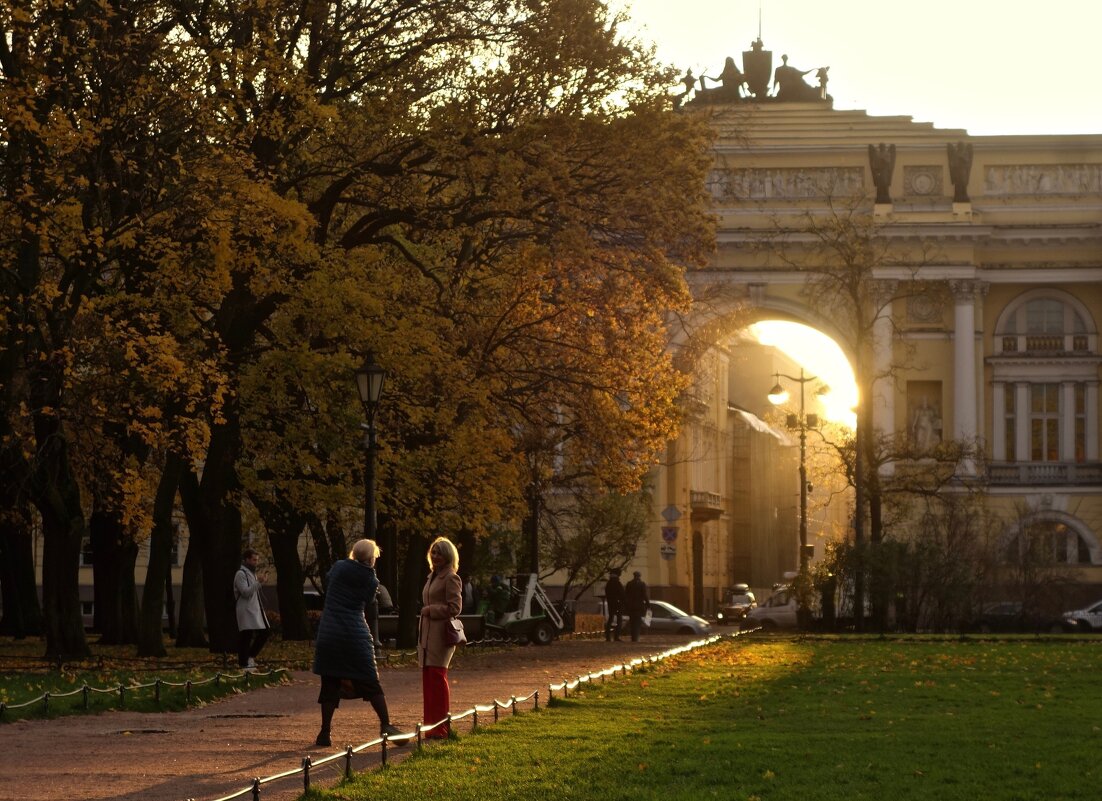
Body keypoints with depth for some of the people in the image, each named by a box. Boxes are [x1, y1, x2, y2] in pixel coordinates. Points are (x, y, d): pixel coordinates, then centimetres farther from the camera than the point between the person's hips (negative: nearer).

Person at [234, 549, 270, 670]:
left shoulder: (252, 573, 20)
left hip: (256, 610, 9)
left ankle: (250, 656, 18)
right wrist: (258, 582, -22)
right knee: (246, 637, -5)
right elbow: (245, 592, -20)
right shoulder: (241, 574, -11)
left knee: (265, 632, 7)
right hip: (246, 611, -9)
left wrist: (261, 583, 9)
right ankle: (244, 663, 0)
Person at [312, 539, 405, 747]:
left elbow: (326, 585, 18)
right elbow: (367, 604, 7)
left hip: (328, 634, 2)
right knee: (370, 682, 8)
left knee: (329, 684, 6)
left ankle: (325, 733, 5)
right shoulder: (370, 579, -2)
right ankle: (385, 725, 7)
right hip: (356, 634, -2)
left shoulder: (338, 568, 1)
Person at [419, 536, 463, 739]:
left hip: (440, 636, -9)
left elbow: (455, 607, -14)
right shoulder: (432, 577, 20)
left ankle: (440, 728, -5)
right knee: (428, 678, 6)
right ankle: (431, 726, 9)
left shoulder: (451, 578, -7)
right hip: (427, 634, 9)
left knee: (437, 678, -8)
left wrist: (429, 610, -11)